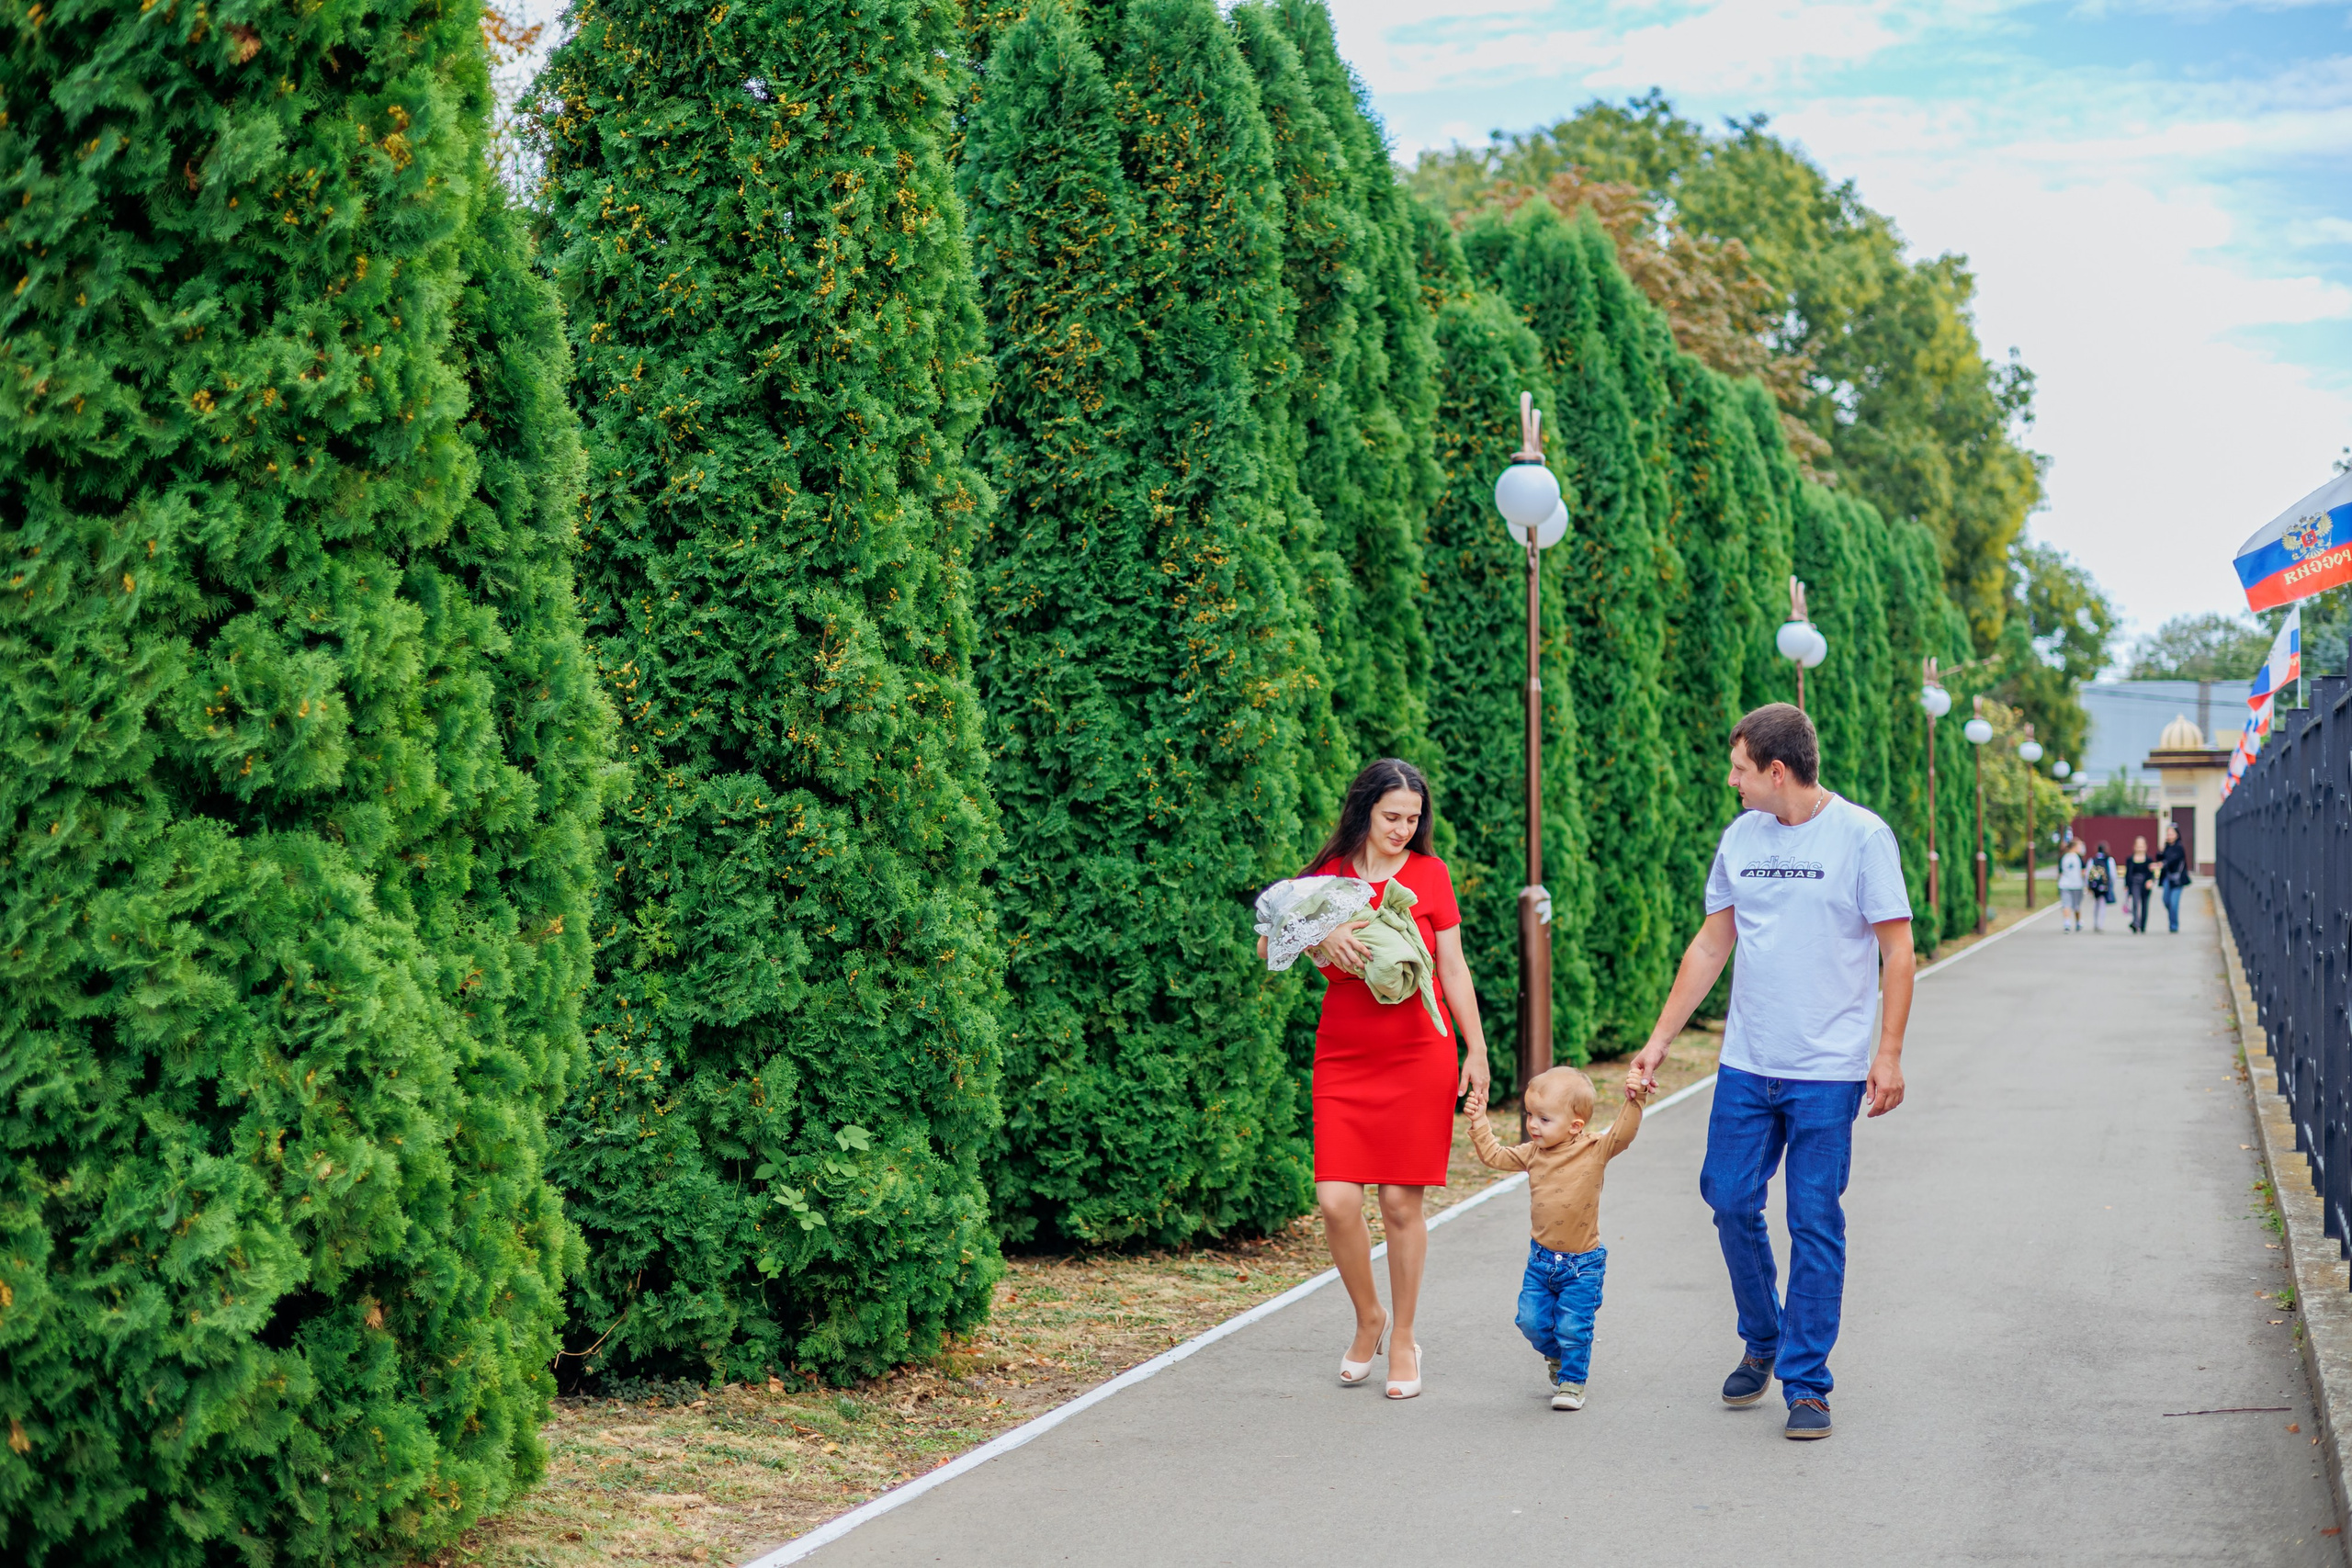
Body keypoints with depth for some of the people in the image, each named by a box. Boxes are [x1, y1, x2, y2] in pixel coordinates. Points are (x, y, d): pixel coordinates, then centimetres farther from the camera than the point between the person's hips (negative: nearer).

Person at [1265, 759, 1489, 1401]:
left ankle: (1403, 1340, 15)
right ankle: (1369, 1318, 17)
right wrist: (1318, 934, -20)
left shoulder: (1429, 873, 4)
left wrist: (1476, 1049, 4)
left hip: (1418, 1058, -1)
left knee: (1401, 1202, 0)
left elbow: (1453, 969, 7)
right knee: (1336, 1200, -8)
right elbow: (1268, 945, -2)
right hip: (1344, 1060, 1)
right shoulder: (1328, 875, 5)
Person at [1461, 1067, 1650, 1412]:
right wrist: (1479, 1122, 2)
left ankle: (1572, 1383, 17)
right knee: (1532, 1321, 6)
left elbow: (1622, 1134, -24)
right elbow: (1494, 1156, 8)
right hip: (1541, 1259, 4)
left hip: (1581, 1264, -4)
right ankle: (1556, 1357, 35)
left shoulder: (1595, 1150, -12)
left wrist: (1634, 1101, -36)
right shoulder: (1533, 1153, 0)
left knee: (1573, 1326, -1)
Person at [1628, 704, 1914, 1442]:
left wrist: (1888, 1053, -12)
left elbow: (1896, 950, -5)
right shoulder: (1740, 838, 8)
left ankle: (1806, 1385, 7)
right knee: (1731, 1202, 6)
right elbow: (1710, 946, 15)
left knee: (1815, 1224, -2)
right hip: (1746, 1065, 5)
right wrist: (1659, 1042, 14)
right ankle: (1763, 1343, 28)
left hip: (1828, 1071, -5)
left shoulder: (1861, 836, -7)